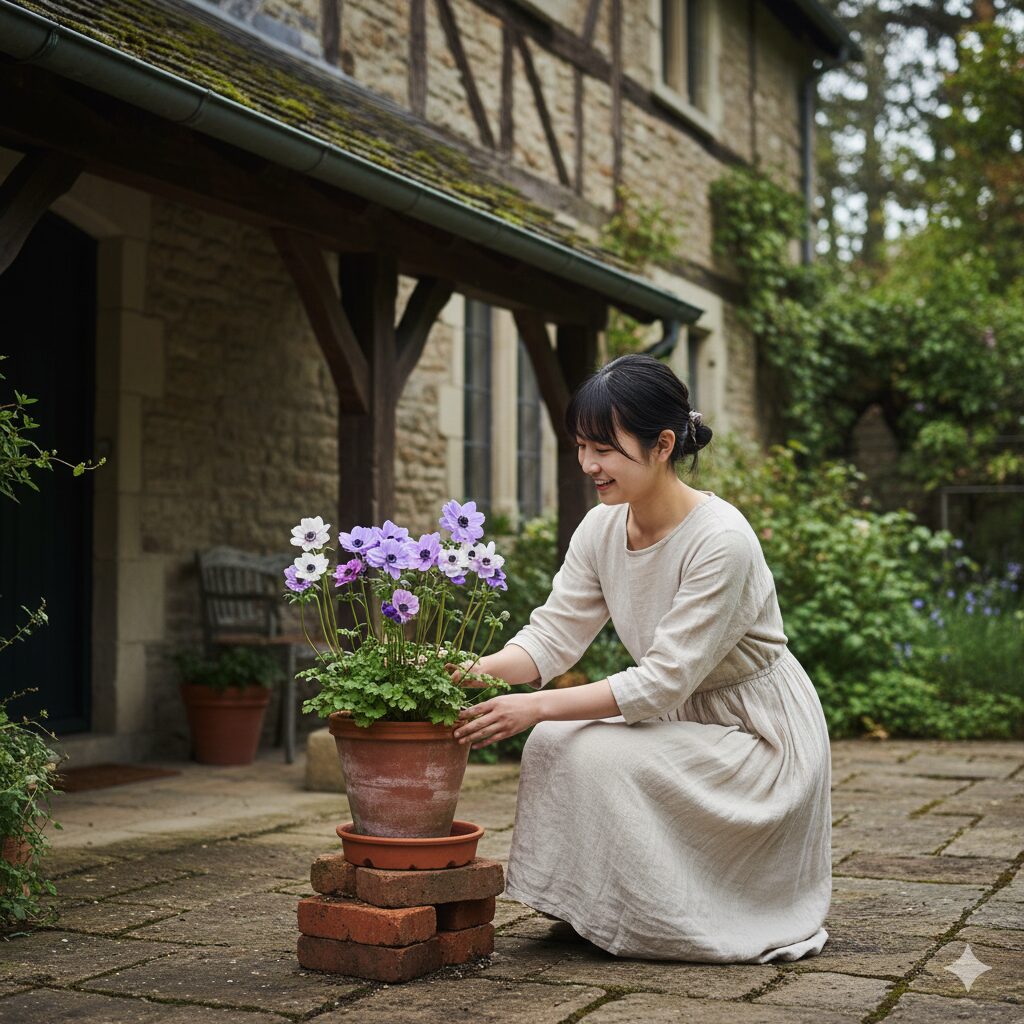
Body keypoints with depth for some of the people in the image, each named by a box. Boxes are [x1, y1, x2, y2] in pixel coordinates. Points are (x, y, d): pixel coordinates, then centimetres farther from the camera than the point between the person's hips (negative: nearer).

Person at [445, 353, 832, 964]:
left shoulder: (721, 540, -28)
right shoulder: (602, 529, -5)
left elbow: (663, 681, -28)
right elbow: (552, 635, -7)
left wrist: (537, 707, -32)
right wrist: (471, 672, -27)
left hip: (760, 738, -7)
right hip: (685, 723, 7)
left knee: (599, 753, -25)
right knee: (554, 742, -14)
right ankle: (589, 912, 2)